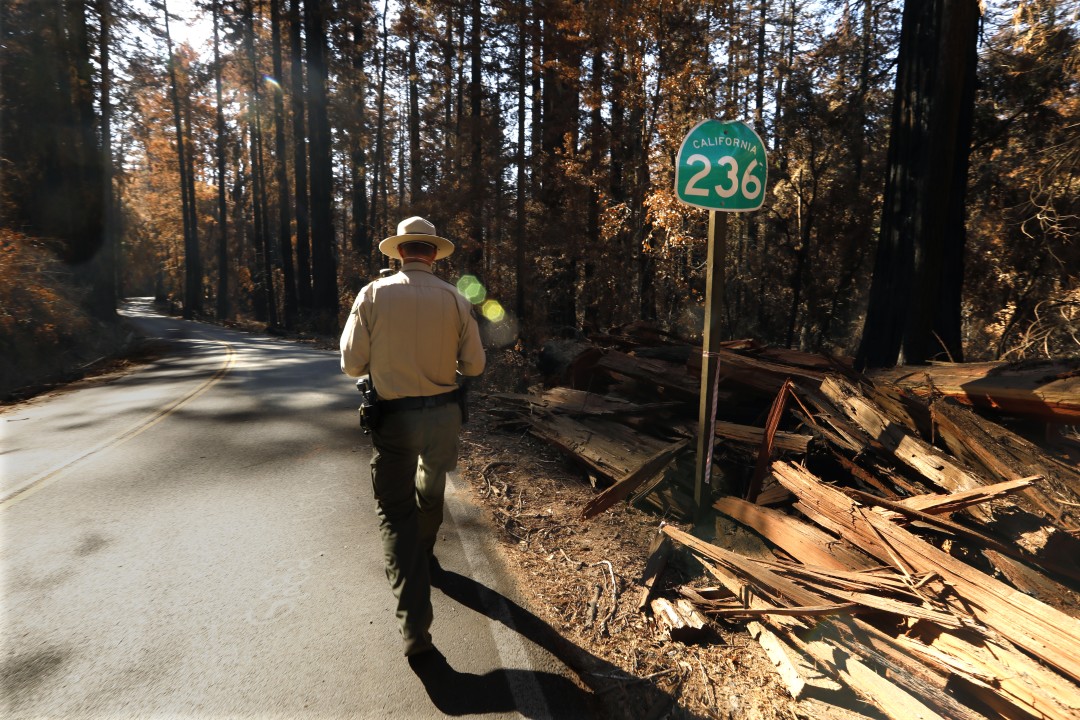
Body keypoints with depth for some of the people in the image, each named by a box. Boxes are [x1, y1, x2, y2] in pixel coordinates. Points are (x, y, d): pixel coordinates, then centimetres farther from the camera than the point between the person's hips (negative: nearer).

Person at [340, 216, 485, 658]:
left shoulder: (373, 295, -9)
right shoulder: (455, 300, -6)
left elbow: (352, 363, -7)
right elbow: (474, 365, 0)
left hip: (394, 418, -2)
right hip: (443, 414, 2)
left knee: (396, 512, 7)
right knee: (431, 493, 27)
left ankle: (415, 625, 1)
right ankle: (423, 558, 53)